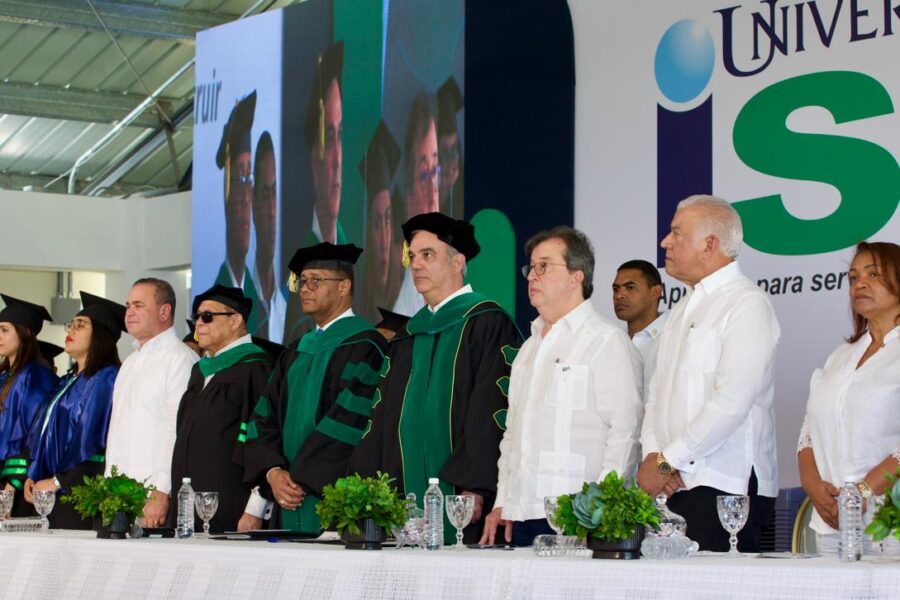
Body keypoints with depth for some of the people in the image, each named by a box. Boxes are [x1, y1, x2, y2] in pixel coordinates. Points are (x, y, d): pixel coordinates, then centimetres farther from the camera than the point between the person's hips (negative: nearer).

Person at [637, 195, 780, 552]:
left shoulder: (746, 304, -6)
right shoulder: (683, 310, 21)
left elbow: (731, 402, -16)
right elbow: (656, 395, 18)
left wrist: (666, 461, -13)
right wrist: (653, 456, -1)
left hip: (726, 486, -7)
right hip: (673, 485, 7)